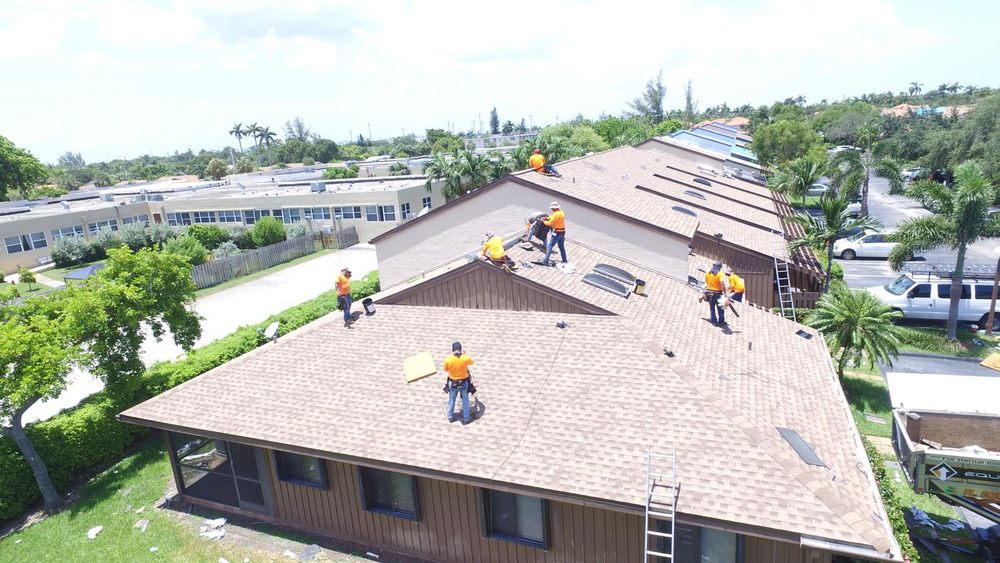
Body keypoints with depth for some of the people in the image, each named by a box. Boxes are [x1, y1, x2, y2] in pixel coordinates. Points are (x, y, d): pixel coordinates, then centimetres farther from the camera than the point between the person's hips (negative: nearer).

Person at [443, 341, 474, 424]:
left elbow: (445, 369, -1)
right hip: (464, 383, -1)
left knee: (451, 400, 23)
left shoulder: (448, 359, -20)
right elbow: (472, 362, 4)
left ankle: (450, 417, 37)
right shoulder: (466, 358, -19)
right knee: (465, 401, 18)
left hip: (452, 383, 1)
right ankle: (465, 419, 28)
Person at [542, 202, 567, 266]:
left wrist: (544, 221, 0)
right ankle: (564, 261, 23)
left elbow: (550, 223, -16)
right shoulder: (561, 212, 8)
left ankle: (545, 260, -3)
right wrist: (547, 218, 10)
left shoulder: (556, 214, -20)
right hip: (562, 232, 9)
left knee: (549, 246, -2)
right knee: (562, 247, 18)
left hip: (557, 233, -9)